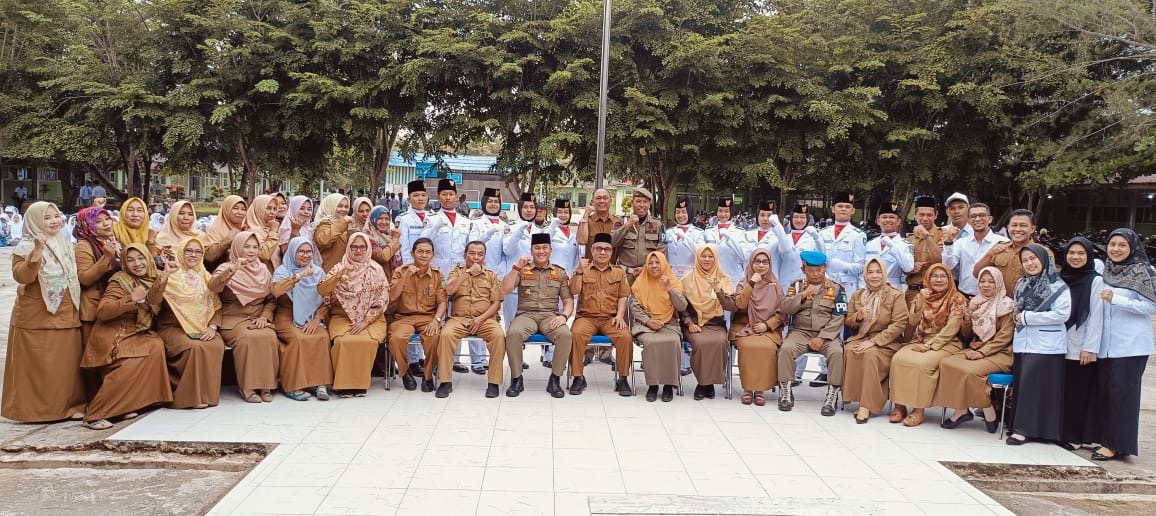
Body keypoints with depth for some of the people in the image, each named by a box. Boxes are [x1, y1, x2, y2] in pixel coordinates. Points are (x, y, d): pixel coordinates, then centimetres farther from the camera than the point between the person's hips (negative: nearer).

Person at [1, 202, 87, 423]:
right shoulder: (26, 247, -8)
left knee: (67, 364, 9)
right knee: (39, 367, -3)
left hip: (66, 316, 6)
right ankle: (35, 409, 6)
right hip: (37, 319, -6)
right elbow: (21, 276, -24)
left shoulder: (65, 245, 13)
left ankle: (68, 405, 17)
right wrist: (37, 252, -33)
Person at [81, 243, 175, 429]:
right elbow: (102, 311, -19)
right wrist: (131, 299, -28)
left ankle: (125, 405, -8)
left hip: (137, 333, 6)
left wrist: (164, 277, -23)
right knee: (130, 366, -26)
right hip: (113, 335, -6)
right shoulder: (120, 280, -8)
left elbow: (153, 306, -12)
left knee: (156, 346, -20)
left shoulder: (153, 279, 8)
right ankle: (93, 415, -17)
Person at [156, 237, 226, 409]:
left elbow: (216, 306, 13)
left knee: (216, 346, -28)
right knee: (194, 348, -33)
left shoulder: (206, 277, 17)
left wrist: (213, 327, -5)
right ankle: (192, 395, -20)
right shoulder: (170, 276, 3)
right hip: (174, 328, -3)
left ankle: (209, 393, -16)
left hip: (203, 329, 3)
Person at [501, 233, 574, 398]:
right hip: (526, 315, -1)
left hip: (550, 316, 1)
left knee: (566, 334, -32)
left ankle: (554, 380, -15)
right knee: (513, 333, -35)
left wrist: (564, 315, -11)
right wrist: (517, 267, -10)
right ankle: (516, 379, -16)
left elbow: (568, 301, 10)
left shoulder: (560, 273, 14)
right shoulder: (522, 270, 11)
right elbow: (505, 290, -3)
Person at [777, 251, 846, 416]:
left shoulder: (836, 289, 7)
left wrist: (822, 337, -14)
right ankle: (786, 393, -19)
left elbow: (838, 318, -2)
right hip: (800, 332, 1)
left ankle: (831, 397, -24)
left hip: (826, 335, 0)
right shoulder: (796, 287, 11)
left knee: (837, 352, -32)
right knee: (786, 349, -30)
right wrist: (803, 294, -13)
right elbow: (785, 309, -3)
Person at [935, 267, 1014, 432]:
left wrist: (982, 352, -18)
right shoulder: (976, 302, 15)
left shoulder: (1006, 305, -2)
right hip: (975, 349, 6)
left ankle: (989, 413, -15)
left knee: (970, 370, -32)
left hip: (999, 353, -6)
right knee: (946, 363, -20)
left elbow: (1004, 336, -10)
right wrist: (969, 314, -3)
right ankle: (961, 410, -16)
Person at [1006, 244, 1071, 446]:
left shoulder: (1058, 287, -5)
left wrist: (1027, 317, -11)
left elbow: (1062, 314, -14)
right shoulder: (1021, 285, 16)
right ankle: (1021, 426, 12)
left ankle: (1024, 429, -4)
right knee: (1023, 385, 6)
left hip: (1045, 346, -6)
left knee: (1032, 385, -8)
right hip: (1022, 343, 6)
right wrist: (1018, 318, 2)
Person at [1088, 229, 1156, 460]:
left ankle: (1116, 444, 2)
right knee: (1104, 392, 8)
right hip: (1105, 344, 6)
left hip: (1131, 345, -6)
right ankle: (1106, 438, 18)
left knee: (1122, 393, -4)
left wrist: (1116, 299, -20)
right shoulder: (1105, 270, 11)